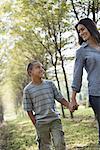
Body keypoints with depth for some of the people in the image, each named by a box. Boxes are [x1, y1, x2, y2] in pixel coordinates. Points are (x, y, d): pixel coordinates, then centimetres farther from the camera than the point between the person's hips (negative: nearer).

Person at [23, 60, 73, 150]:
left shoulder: (50, 84, 4)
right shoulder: (28, 89, -4)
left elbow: (59, 98, 9)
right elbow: (29, 110, -1)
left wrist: (69, 106, -7)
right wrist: (36, 124, -6)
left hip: (55, 119, 2)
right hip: (41, 123, -2)